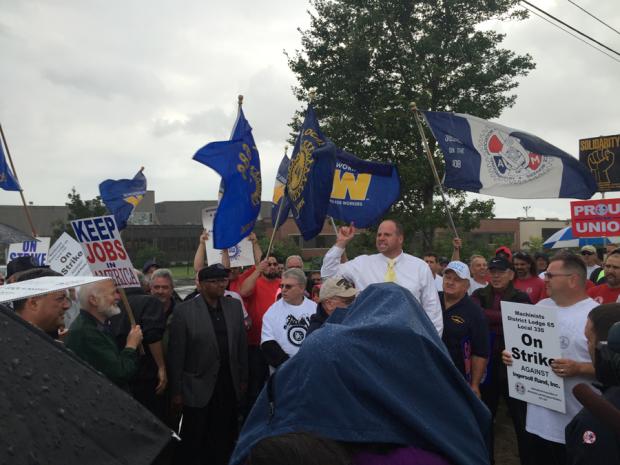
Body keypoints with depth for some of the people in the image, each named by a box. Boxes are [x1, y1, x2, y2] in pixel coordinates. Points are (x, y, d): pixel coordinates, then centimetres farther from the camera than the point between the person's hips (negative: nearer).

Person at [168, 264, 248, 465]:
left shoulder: (234, 305, 2)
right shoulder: (184, 311, -12)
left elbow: (241, 344, 7)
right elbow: (176, 354, -10)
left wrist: (243, 378, 8)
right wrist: (176, 391, -7)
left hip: (229, 385, 4)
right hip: (198, 388, -4)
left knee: (225, 440, 16)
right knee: (194, 443, 12)